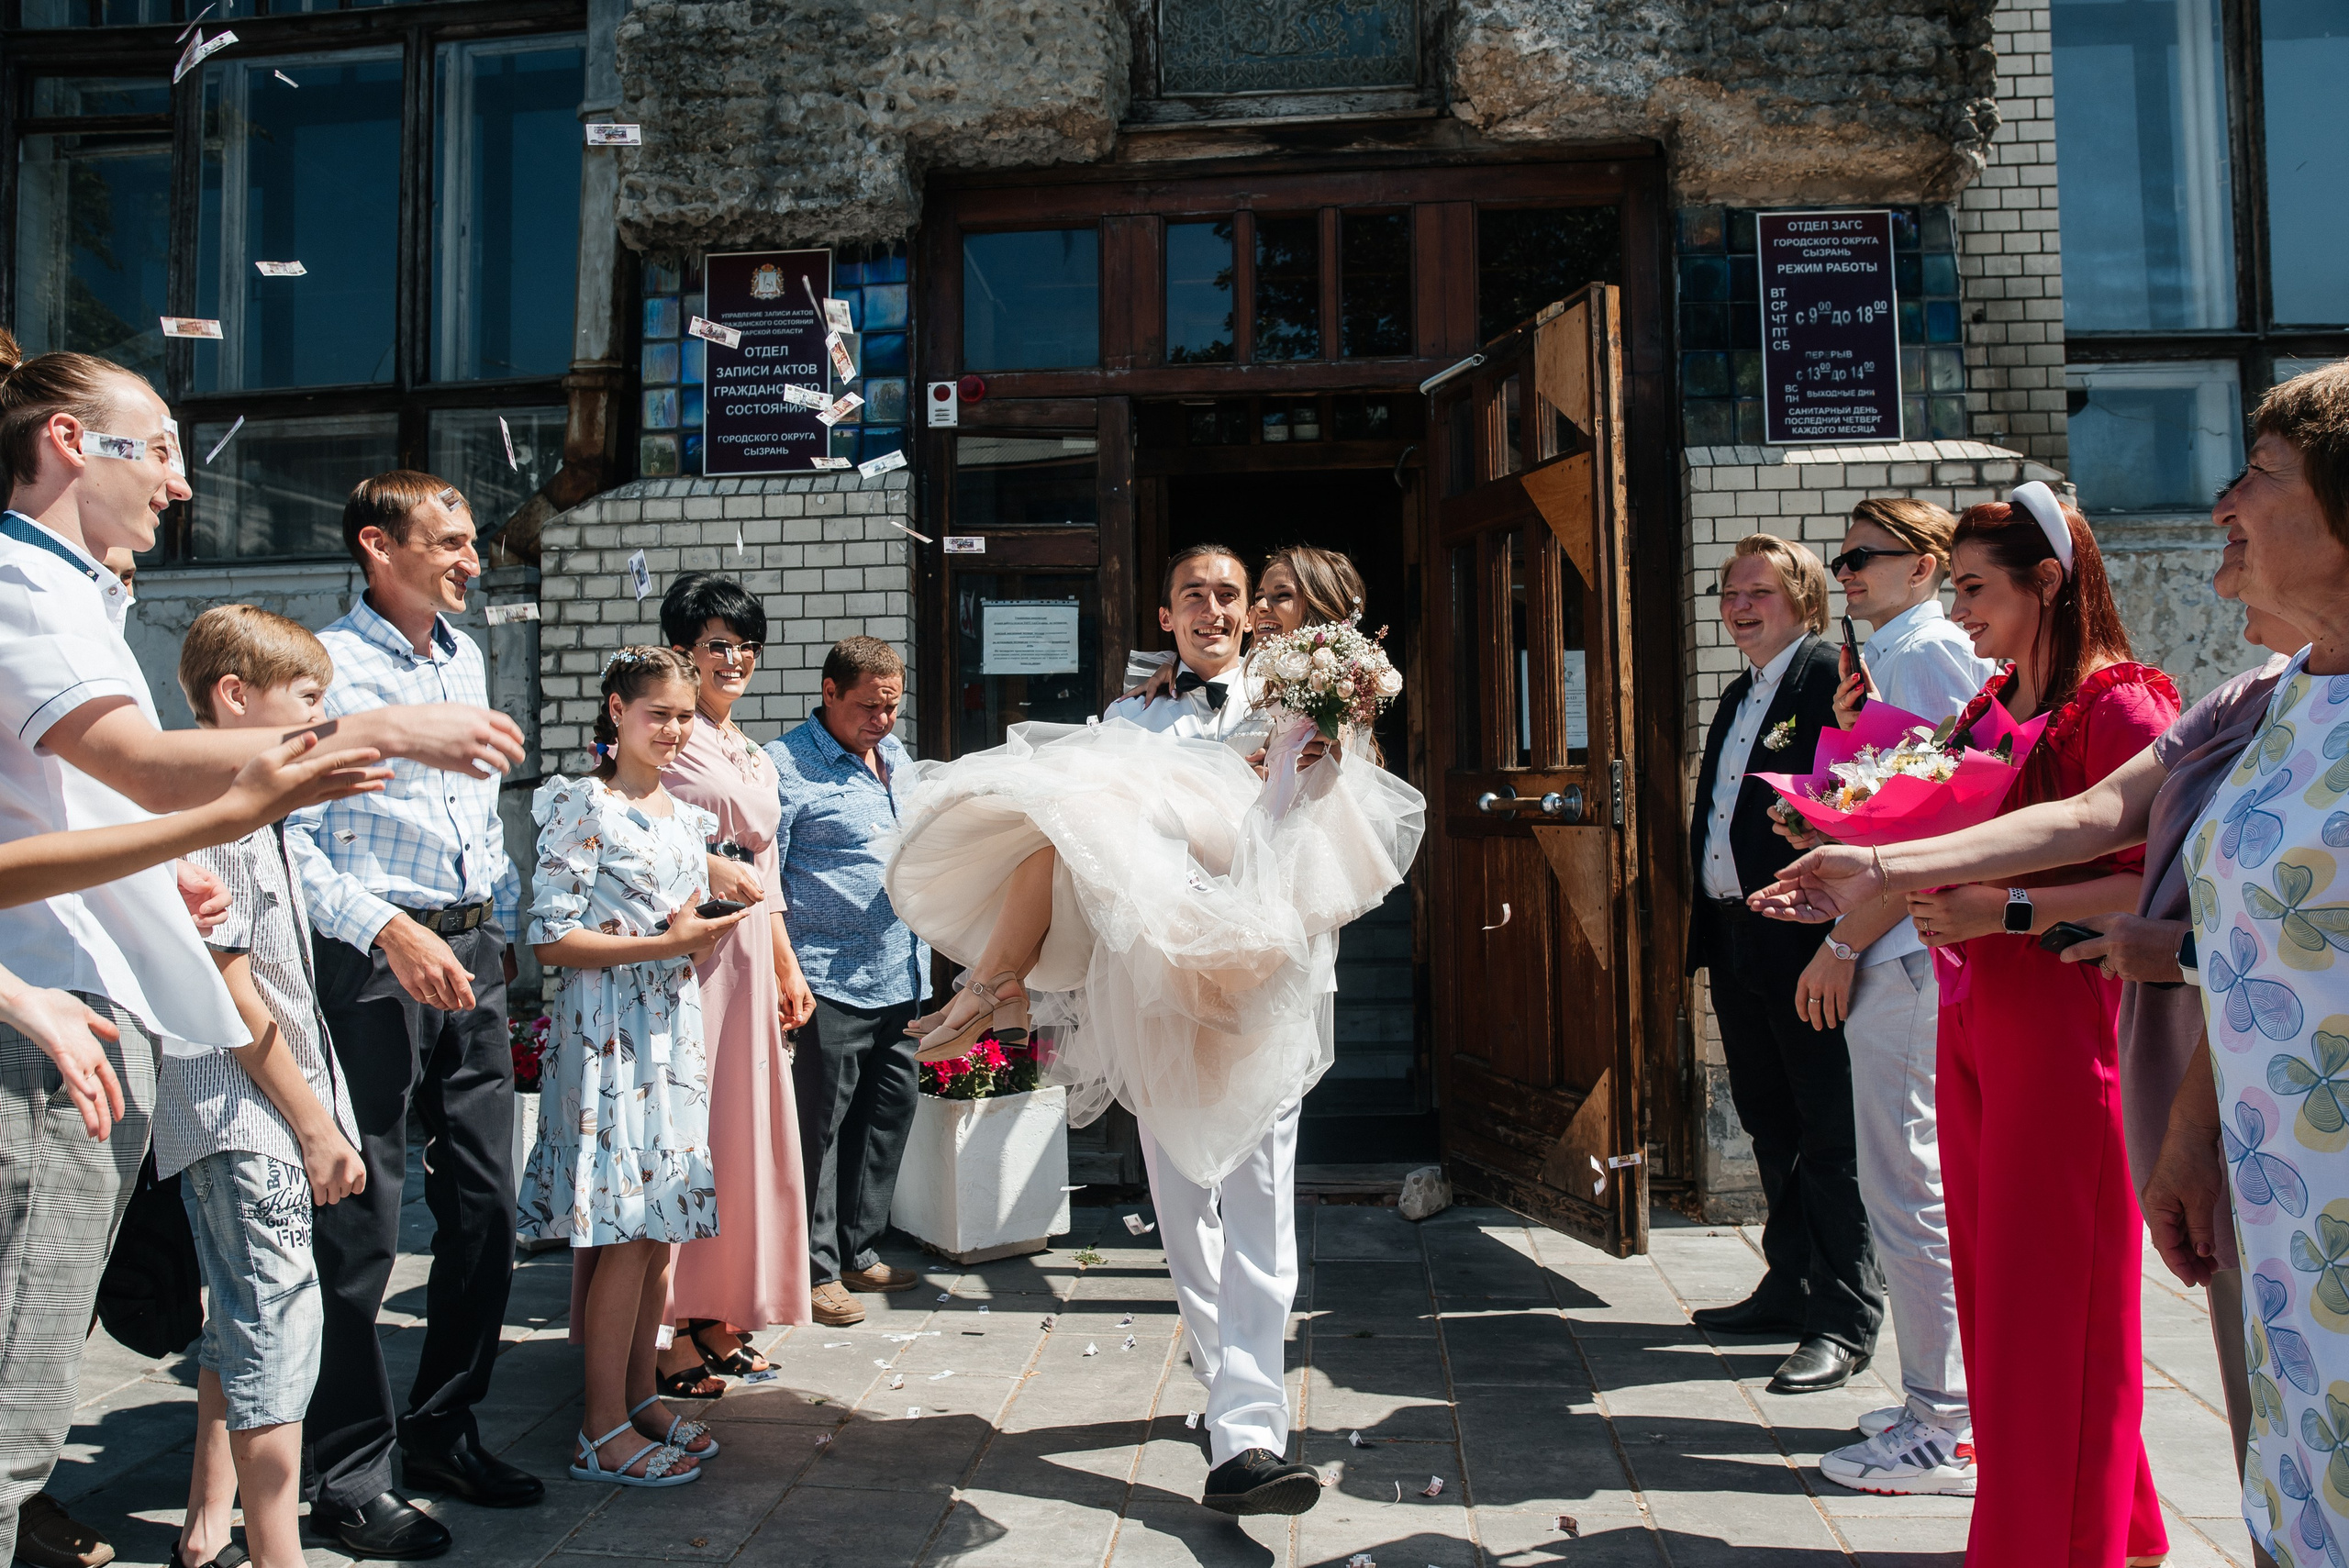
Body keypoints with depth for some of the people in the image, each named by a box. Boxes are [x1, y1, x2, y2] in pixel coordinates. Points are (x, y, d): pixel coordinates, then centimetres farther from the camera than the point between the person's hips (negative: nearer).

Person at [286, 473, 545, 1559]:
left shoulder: (465, 657, 16)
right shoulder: (326, 665, -8)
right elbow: (289, 836, -15)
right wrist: (390, 929, -22)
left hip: (472, 953, 7)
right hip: (372, 961, -7)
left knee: (486, 1205, 12)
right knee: (361, 1224, 0)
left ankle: (443, 1431, 28)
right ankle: (349, 1478, 15)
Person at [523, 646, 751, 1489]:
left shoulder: (685, 814, 14)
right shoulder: (584, 806, -8)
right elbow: (551, 938, -14)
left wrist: (707, 935, 3)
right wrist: (665, 943, -17)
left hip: (674, 1030, 7)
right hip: (609, 1031, -7)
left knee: (663, 1224, 10)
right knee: (626, 1232, -5)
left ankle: (641, 1394, 23)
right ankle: (604, 1427, 6)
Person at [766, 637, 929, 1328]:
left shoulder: (895, 755, 14)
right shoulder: (785, 766, -9)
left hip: (902, 978, 8)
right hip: (831, 984, -8)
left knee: (890, 1114, 13)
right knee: (819, 1126, 1)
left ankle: (859, 1251, 27)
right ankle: (817, 1269, 13)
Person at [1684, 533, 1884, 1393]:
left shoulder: (1832, 676, -9)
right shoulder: (1737, 696, 19)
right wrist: (1705, 930, 15)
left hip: (1804, 940, -9)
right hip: (1736, 939, 9)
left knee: (1831, 1132, 0)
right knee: (1771, 1123, 18)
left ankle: (1846, 1319, 9)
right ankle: (1793, 1285, 31)